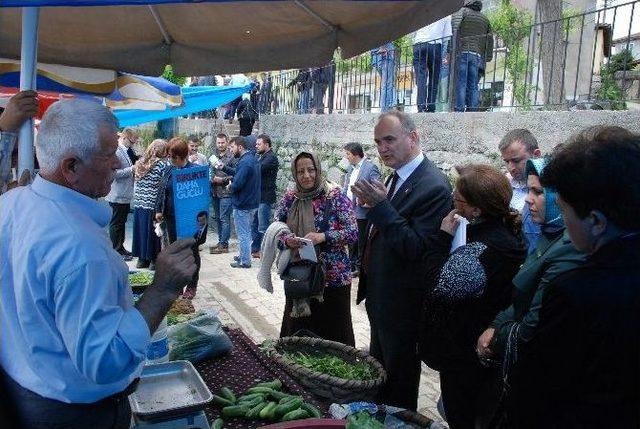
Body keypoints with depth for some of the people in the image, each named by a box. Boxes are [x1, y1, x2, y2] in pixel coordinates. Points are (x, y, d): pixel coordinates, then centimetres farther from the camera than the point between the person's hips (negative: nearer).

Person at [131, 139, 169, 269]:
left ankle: (142, 259, 20)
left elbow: (135, 184, 15)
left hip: (138, 203, 6)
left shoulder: (140, 163, 8)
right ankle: (154, 260, 9)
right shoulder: (163, 164, -11)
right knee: (154, 232, 3)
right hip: (154, 205, -6)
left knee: (141, 230, 12)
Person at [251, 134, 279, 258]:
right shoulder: (260, 157, 18)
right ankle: (255, 249, 23)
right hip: (256, 196, 9)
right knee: (254, 225, 14)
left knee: (263, 227, -4)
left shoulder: (271, 158, -12)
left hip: (265, 198, -9)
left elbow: (258, 169, -25)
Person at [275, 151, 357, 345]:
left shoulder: (335, 196, -6)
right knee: (298, 331, 12)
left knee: (333, 332, 4)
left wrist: (323, 237, -24)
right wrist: (286, 240, -16)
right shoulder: (289, 198, 5)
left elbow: (352, 232, -10)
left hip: (332, 278, -3)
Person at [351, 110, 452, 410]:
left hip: (402, 305, -9)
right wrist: (370, 207, -4)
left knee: (398, 388, 10)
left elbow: (416, 247, -26)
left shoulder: (434, 186, -22)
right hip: (380, 297, 9)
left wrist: (381, 206, -28)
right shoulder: (397, 177, 6)